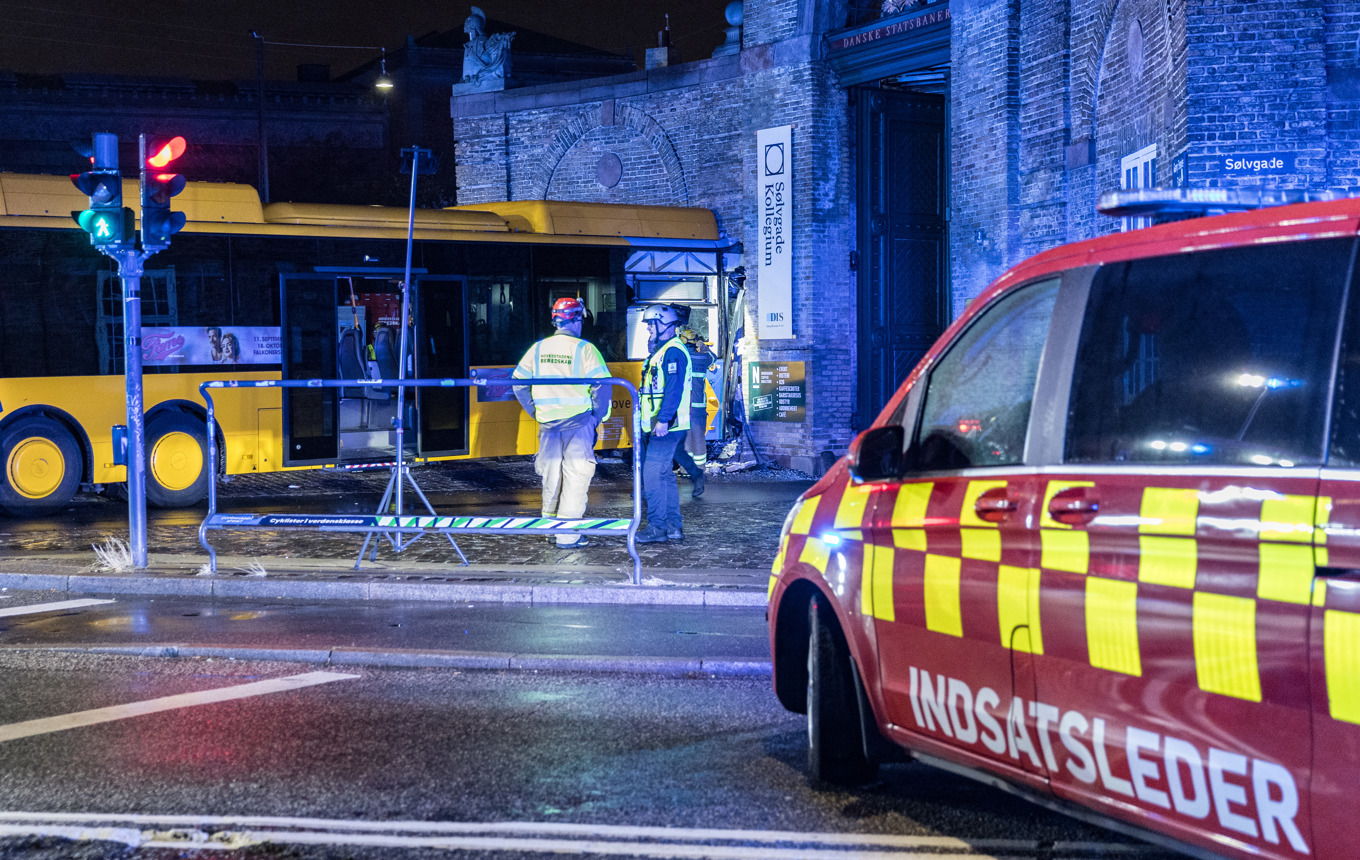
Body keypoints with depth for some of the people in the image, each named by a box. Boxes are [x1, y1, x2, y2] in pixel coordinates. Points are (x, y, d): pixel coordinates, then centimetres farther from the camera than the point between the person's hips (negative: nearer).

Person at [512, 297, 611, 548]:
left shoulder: (538, 348, 5)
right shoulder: (584, 349, -9)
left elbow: (519, 384, 8)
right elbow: (602, 386, -14)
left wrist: (535, 412, 14)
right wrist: (597, 416, -2)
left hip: (547, 423, 5)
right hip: (578, 421, -5)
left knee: (551, 474, 17)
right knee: (576, 475, -1)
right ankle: (568, 534, -4)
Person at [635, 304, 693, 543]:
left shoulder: (673, 352, -14)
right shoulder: (661, 351, 19)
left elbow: (674, 389, -23)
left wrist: (663, 419, -27)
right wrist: (657, 421, 23)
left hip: (667, 426, -11)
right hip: (659, 426, 11)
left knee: (653, 472, -11)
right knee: (664, 474, 13)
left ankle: (656, 527, -8)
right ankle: (673, 526, 17)